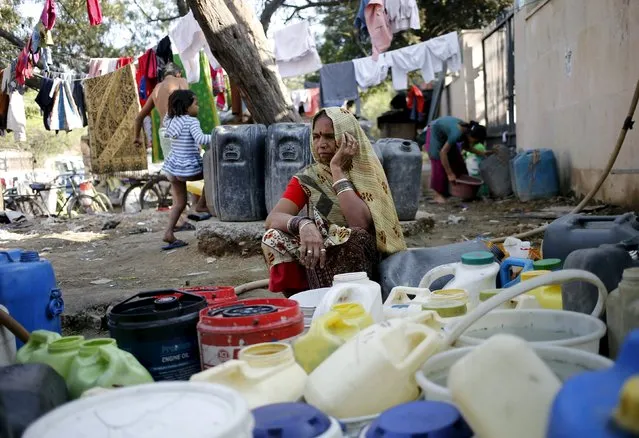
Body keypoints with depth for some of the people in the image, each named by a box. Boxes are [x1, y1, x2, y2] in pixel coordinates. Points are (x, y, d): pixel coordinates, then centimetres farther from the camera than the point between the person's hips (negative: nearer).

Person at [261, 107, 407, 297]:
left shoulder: (367, 173, -5)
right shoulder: (306, 179, 2)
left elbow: (360, 224, -23)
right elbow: (272, 218, -14)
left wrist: (337, 169, -18)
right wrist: (303, 224, -36)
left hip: (359, 262, -2)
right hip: (317, 267, 3)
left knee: (355, 236, -33)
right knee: (273, 238, -21)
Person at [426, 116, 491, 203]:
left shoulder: (468, 131, -17)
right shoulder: (457, 133, -39)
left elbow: (466, 147, 2)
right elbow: (443, 152, -38)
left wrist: (481, 153, -11)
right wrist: (450, 174, -36)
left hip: (445, 134, 8)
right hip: (435, 134, -8)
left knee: (457, 161, 4)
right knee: (439, 164, -13)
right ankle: (438, 195, -9)